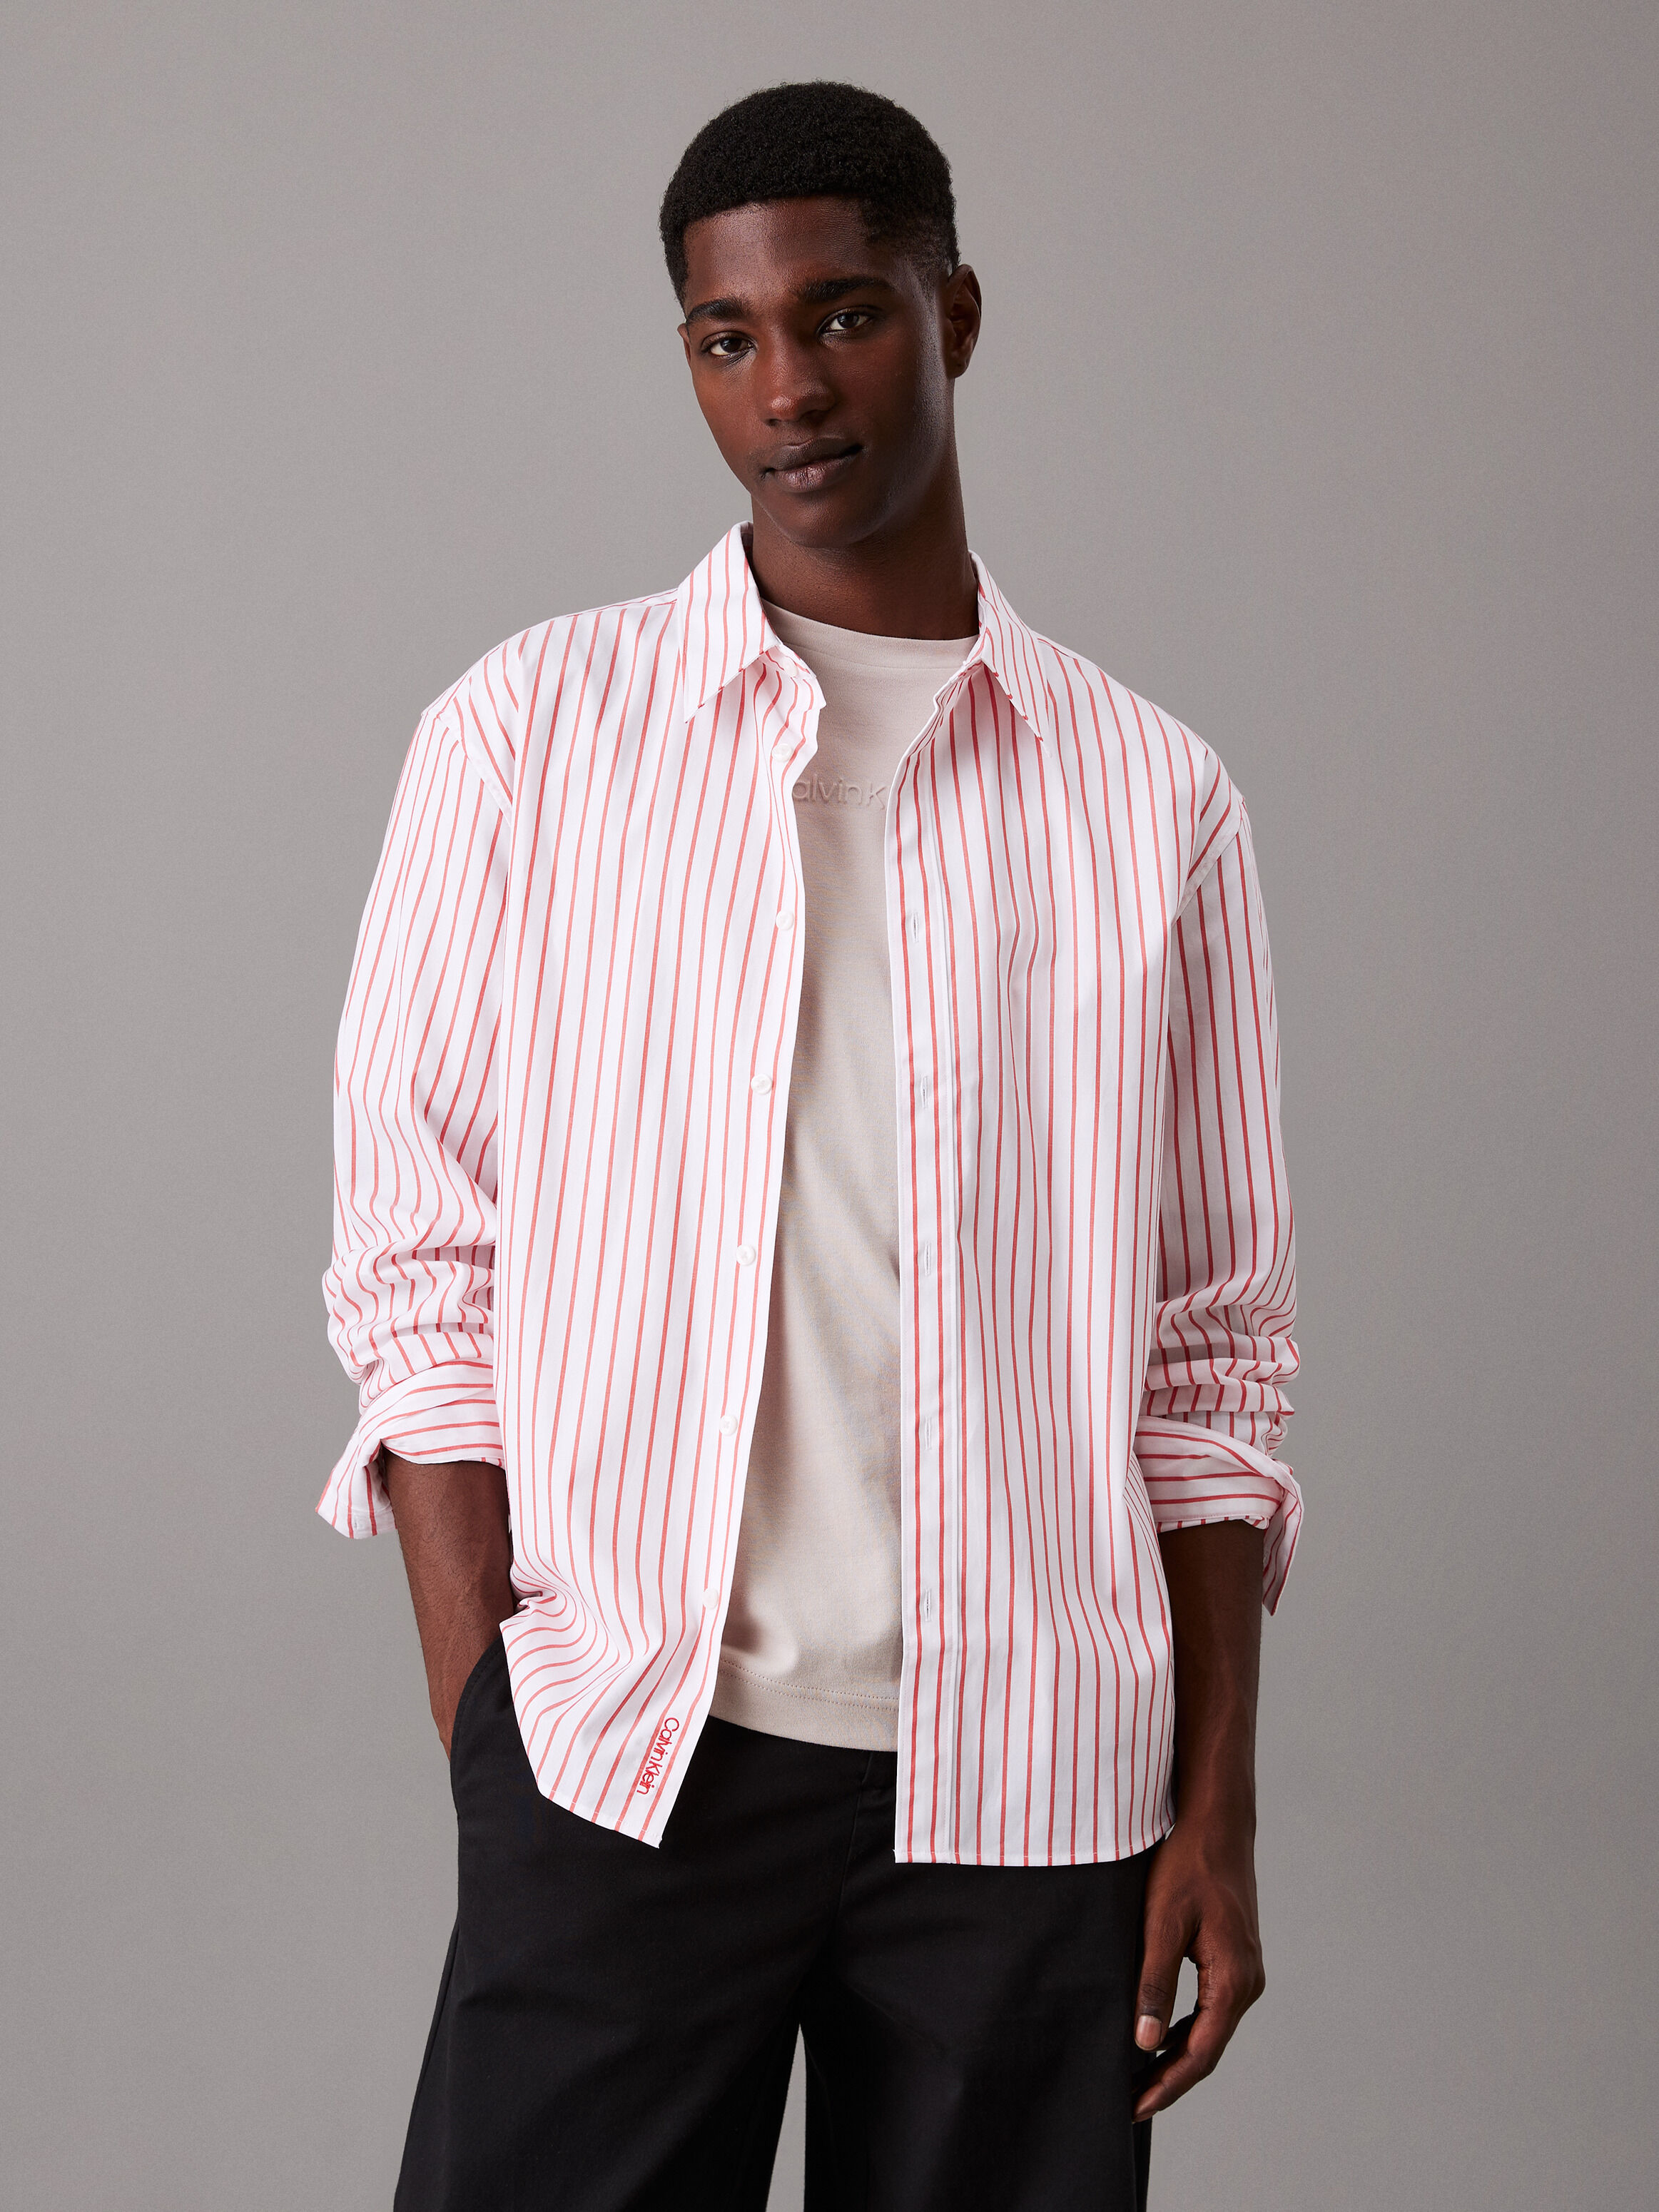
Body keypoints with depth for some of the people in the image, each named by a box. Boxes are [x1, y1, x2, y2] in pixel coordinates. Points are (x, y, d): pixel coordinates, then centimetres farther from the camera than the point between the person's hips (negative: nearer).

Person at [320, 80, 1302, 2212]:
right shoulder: (529, 739, 3)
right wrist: (491, 1757, -5)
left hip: (1027, 1782, 1)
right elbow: (424, 1276, 1)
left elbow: (1207, 1359, 9)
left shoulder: (1155, 805, 7)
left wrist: (1220, 1809, 3)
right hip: (623, 1749, -1)